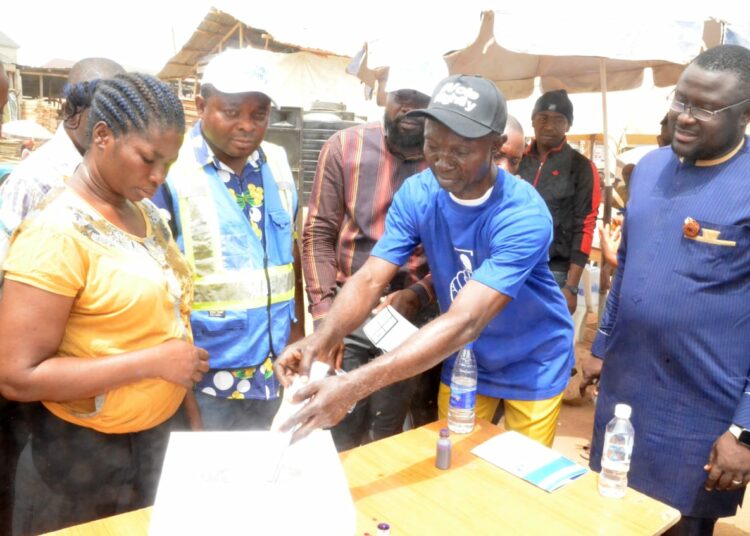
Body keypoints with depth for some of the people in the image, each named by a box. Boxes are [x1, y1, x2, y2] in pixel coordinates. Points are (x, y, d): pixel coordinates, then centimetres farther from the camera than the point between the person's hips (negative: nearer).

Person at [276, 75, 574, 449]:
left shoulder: (525, 215, -31)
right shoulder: (416, 194, -15)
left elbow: (464, 322, -40)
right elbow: (371, 278, -21)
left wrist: (355, 385, -48)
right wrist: (320, 341, -41)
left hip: (532, 366, -3)